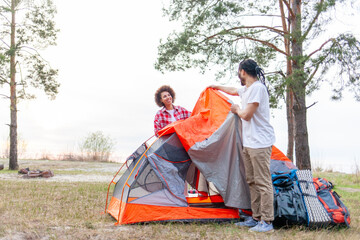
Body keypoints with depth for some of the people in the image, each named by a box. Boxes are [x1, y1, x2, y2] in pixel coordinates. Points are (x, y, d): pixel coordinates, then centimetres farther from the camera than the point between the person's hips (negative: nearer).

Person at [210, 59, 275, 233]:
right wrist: (217, 87, 56)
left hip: (260, 142, -10)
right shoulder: (246, 89, 17)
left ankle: (267, 222, -4)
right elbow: (233, 91, 40)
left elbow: (246, 115, -18)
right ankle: (256, 218, 18)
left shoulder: (257, 88, -14)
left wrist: (236, 109, 3)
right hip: (248, 143, 10)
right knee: (252, 181, 11)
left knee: (263, 182, -8)